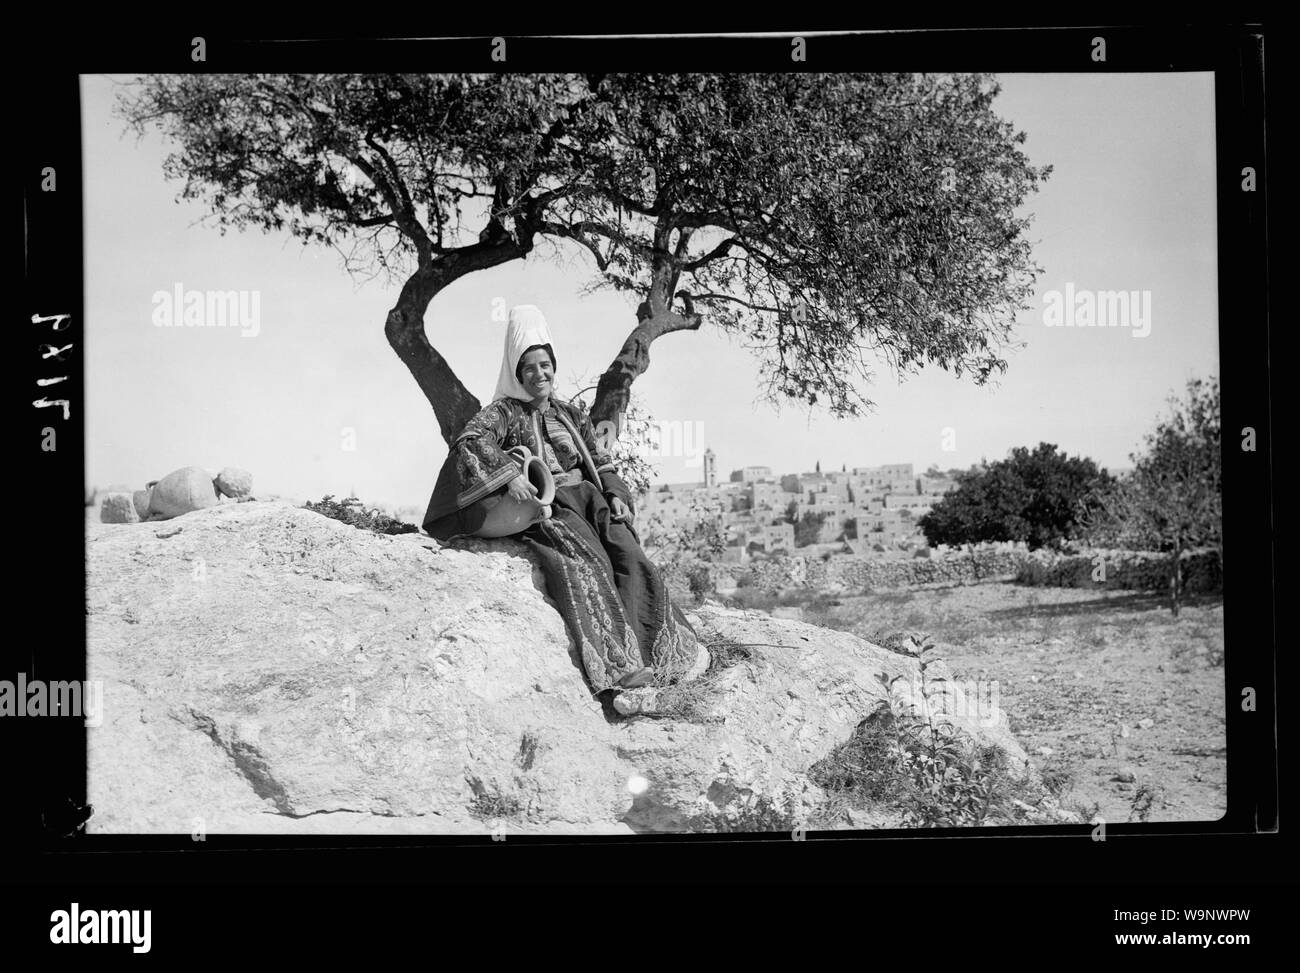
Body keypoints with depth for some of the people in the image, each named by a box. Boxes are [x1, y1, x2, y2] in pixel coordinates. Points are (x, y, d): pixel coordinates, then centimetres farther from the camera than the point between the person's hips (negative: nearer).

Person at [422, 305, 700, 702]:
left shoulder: (573, 415, 24)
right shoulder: (505, 412, 7)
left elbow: (603, 463, 22)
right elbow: (469, 441, -11)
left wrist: (616, 495, 2)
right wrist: (508, 474, -27)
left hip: (590, 500, 5)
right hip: (544, 505, -5)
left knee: (630, 559, -23)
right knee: (591, 564, -31)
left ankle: (639, 654, -30)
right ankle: (616, 667, -40)